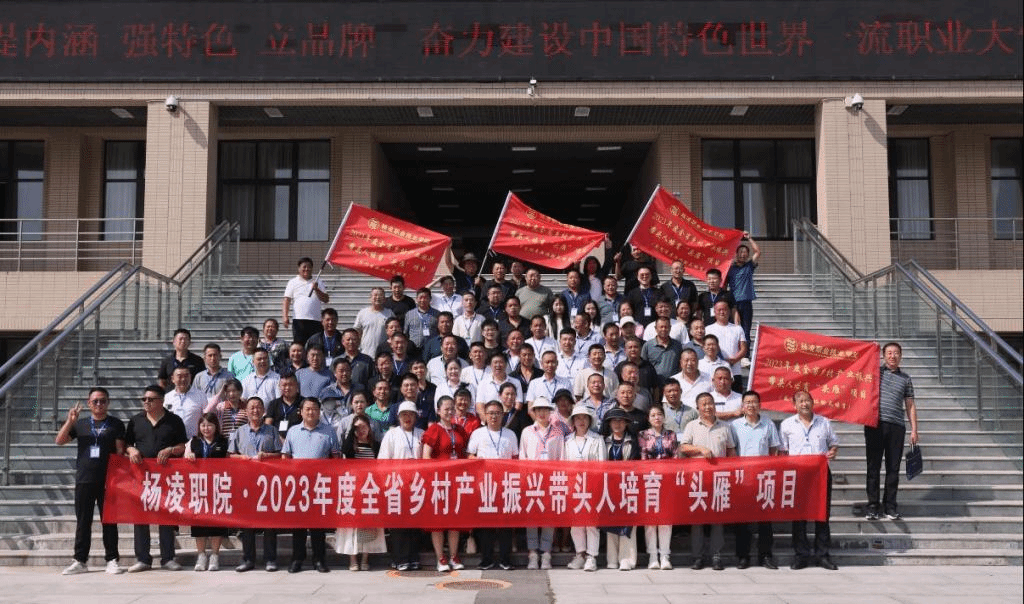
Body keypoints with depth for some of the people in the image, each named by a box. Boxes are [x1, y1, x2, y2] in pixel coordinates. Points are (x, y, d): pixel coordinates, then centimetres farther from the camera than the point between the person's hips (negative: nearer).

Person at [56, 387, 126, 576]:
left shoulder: (116, 424, 6)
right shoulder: (80, 424, 12)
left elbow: (120, 450, 3)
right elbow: (60, 441, 4)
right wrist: (70, 421, -10)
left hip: (108, 480, -2)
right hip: (84, 480, 2)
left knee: (109, 521, 2)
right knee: (83, 521, 6)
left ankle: (112, 560, 8)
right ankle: (80, 561, 12)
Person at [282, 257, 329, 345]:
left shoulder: (318, 282, 16)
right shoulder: (293, 282, 11)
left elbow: (326, 300, 10)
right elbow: (287, 300, 7)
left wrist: (316, 289, -5)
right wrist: (285, 316, -5)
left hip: (315, 321, 2)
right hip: (299, 320, -2)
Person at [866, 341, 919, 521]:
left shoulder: (905, 379, 15)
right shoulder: (875, 372, 10)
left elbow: (910, 405, 15)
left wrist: (914, 429, 9)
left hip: (896, 426, 2)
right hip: (875, 424, -2)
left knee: (893, 468, 3)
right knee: (873, 467, 0)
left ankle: (890, 506, 11)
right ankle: (872, 506, 5)